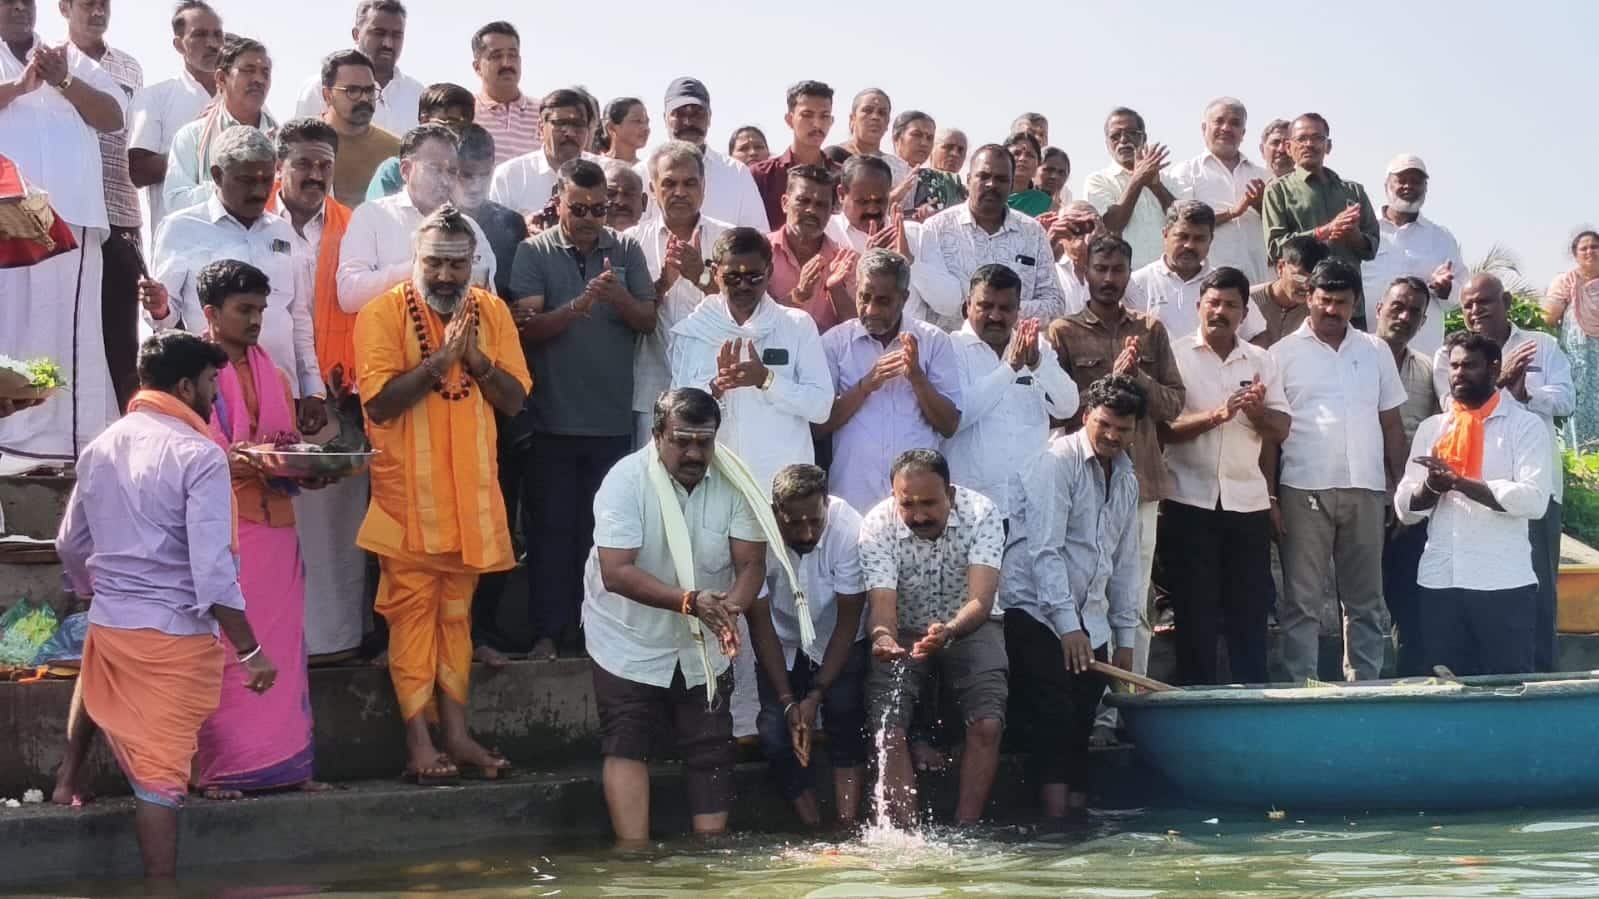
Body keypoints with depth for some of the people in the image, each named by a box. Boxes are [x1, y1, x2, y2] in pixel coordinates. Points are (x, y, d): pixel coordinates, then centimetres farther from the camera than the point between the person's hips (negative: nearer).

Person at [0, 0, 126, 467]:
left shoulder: (70, 57, 19)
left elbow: (115, 116, 9)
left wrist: (64, 82, -4)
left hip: (72, 218, 2)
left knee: (71, 331, 0)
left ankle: (74, 438, 0)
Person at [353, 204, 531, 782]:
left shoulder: (491, 313, 6)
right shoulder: (384, 313, -7)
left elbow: (514, 399, 3)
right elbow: (379, 402, -16)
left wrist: (477, 359, -13)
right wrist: (441, 359, -21)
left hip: (470, 489, 4)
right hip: (408, 491, -4)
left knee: (457, 610, 10)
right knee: (412, 610, -3)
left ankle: (455, 732, 14)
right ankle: (419, 741, -1)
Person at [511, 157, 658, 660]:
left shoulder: (626, 251, 5)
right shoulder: (534, 253, -3)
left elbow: (648, 321, 0)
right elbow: (527, 327, -12)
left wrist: (618, 297, -21)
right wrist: (577, 306, -29)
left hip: (613, 419, 2)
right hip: (553, 419, -2)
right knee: (552, 528, 3)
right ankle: (549, 632, 8)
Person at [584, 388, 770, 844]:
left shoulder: (733, 482, -11)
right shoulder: (626, 480, -21)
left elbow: (751, 563, -12)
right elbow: (616, 571, -29)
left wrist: (731, 607, -35)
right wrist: (689, 601, -41)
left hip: (703, 644, 3)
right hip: (631, 640, -3)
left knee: (712, 748, 3)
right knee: (627, 746, -9)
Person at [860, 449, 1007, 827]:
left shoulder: (981, 514, -23)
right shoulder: (876, 525, -21)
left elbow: (981, 600, -32)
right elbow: (882, 603, -29)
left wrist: (949, 630, -54)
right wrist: (882, 636, -53)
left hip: (968, 627, 0)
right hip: (903, 631, 0)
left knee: (987, 724, -22)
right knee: (888, 728, -21)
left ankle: (964, 831, -16)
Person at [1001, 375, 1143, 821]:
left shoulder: (1126, 478, 14)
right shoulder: (1057, 462, -10)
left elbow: (1124, 562, 19)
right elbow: (1044, 549, -17)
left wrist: (1125, 637, 15)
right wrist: (1068, 626, -22)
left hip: (1088, 620, 7)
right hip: (1036, 611, -7)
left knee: (1079, 727, 2)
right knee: (1050, 719, -15)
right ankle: (1054, 818, -18)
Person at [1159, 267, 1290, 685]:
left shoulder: (1261, 361, 11)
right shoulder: (1175, 355, 1)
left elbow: (1281, 432, 7)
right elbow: (1163, 426, -8)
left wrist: (1256, 412, -13)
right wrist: (1215, 416, -21)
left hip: (1248, 502, 3)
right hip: (1190, 502, -3)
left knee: (1250, 614, 5)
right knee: (1195, 615, 2)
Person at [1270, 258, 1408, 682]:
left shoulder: (1376, 351, 12)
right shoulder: (1284, 353, 3)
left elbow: (1391, 423, 14)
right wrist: (1269, 496, -6)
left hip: (1366, 489, 3)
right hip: (1304, 489, -3)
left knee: (1365, 600, 8)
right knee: (1302, 602, -1)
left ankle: (1364, 684, 14)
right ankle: (1301, 687, 2)